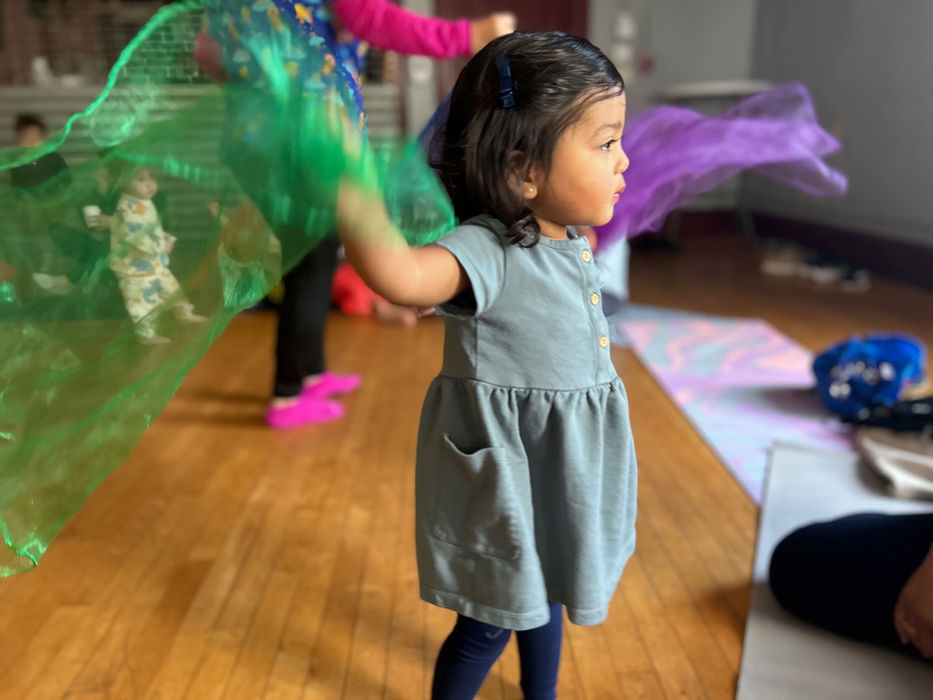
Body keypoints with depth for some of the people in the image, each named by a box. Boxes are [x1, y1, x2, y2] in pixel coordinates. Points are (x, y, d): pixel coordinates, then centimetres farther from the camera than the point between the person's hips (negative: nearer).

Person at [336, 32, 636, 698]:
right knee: (490, 623, 12)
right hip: (506, 473, -9)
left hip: (562, 466, 9)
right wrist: (343, 171, -62)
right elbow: (400, 273, -51)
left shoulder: (574, 238, -2)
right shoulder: (488, 251, -30)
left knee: (545, 593, 30)